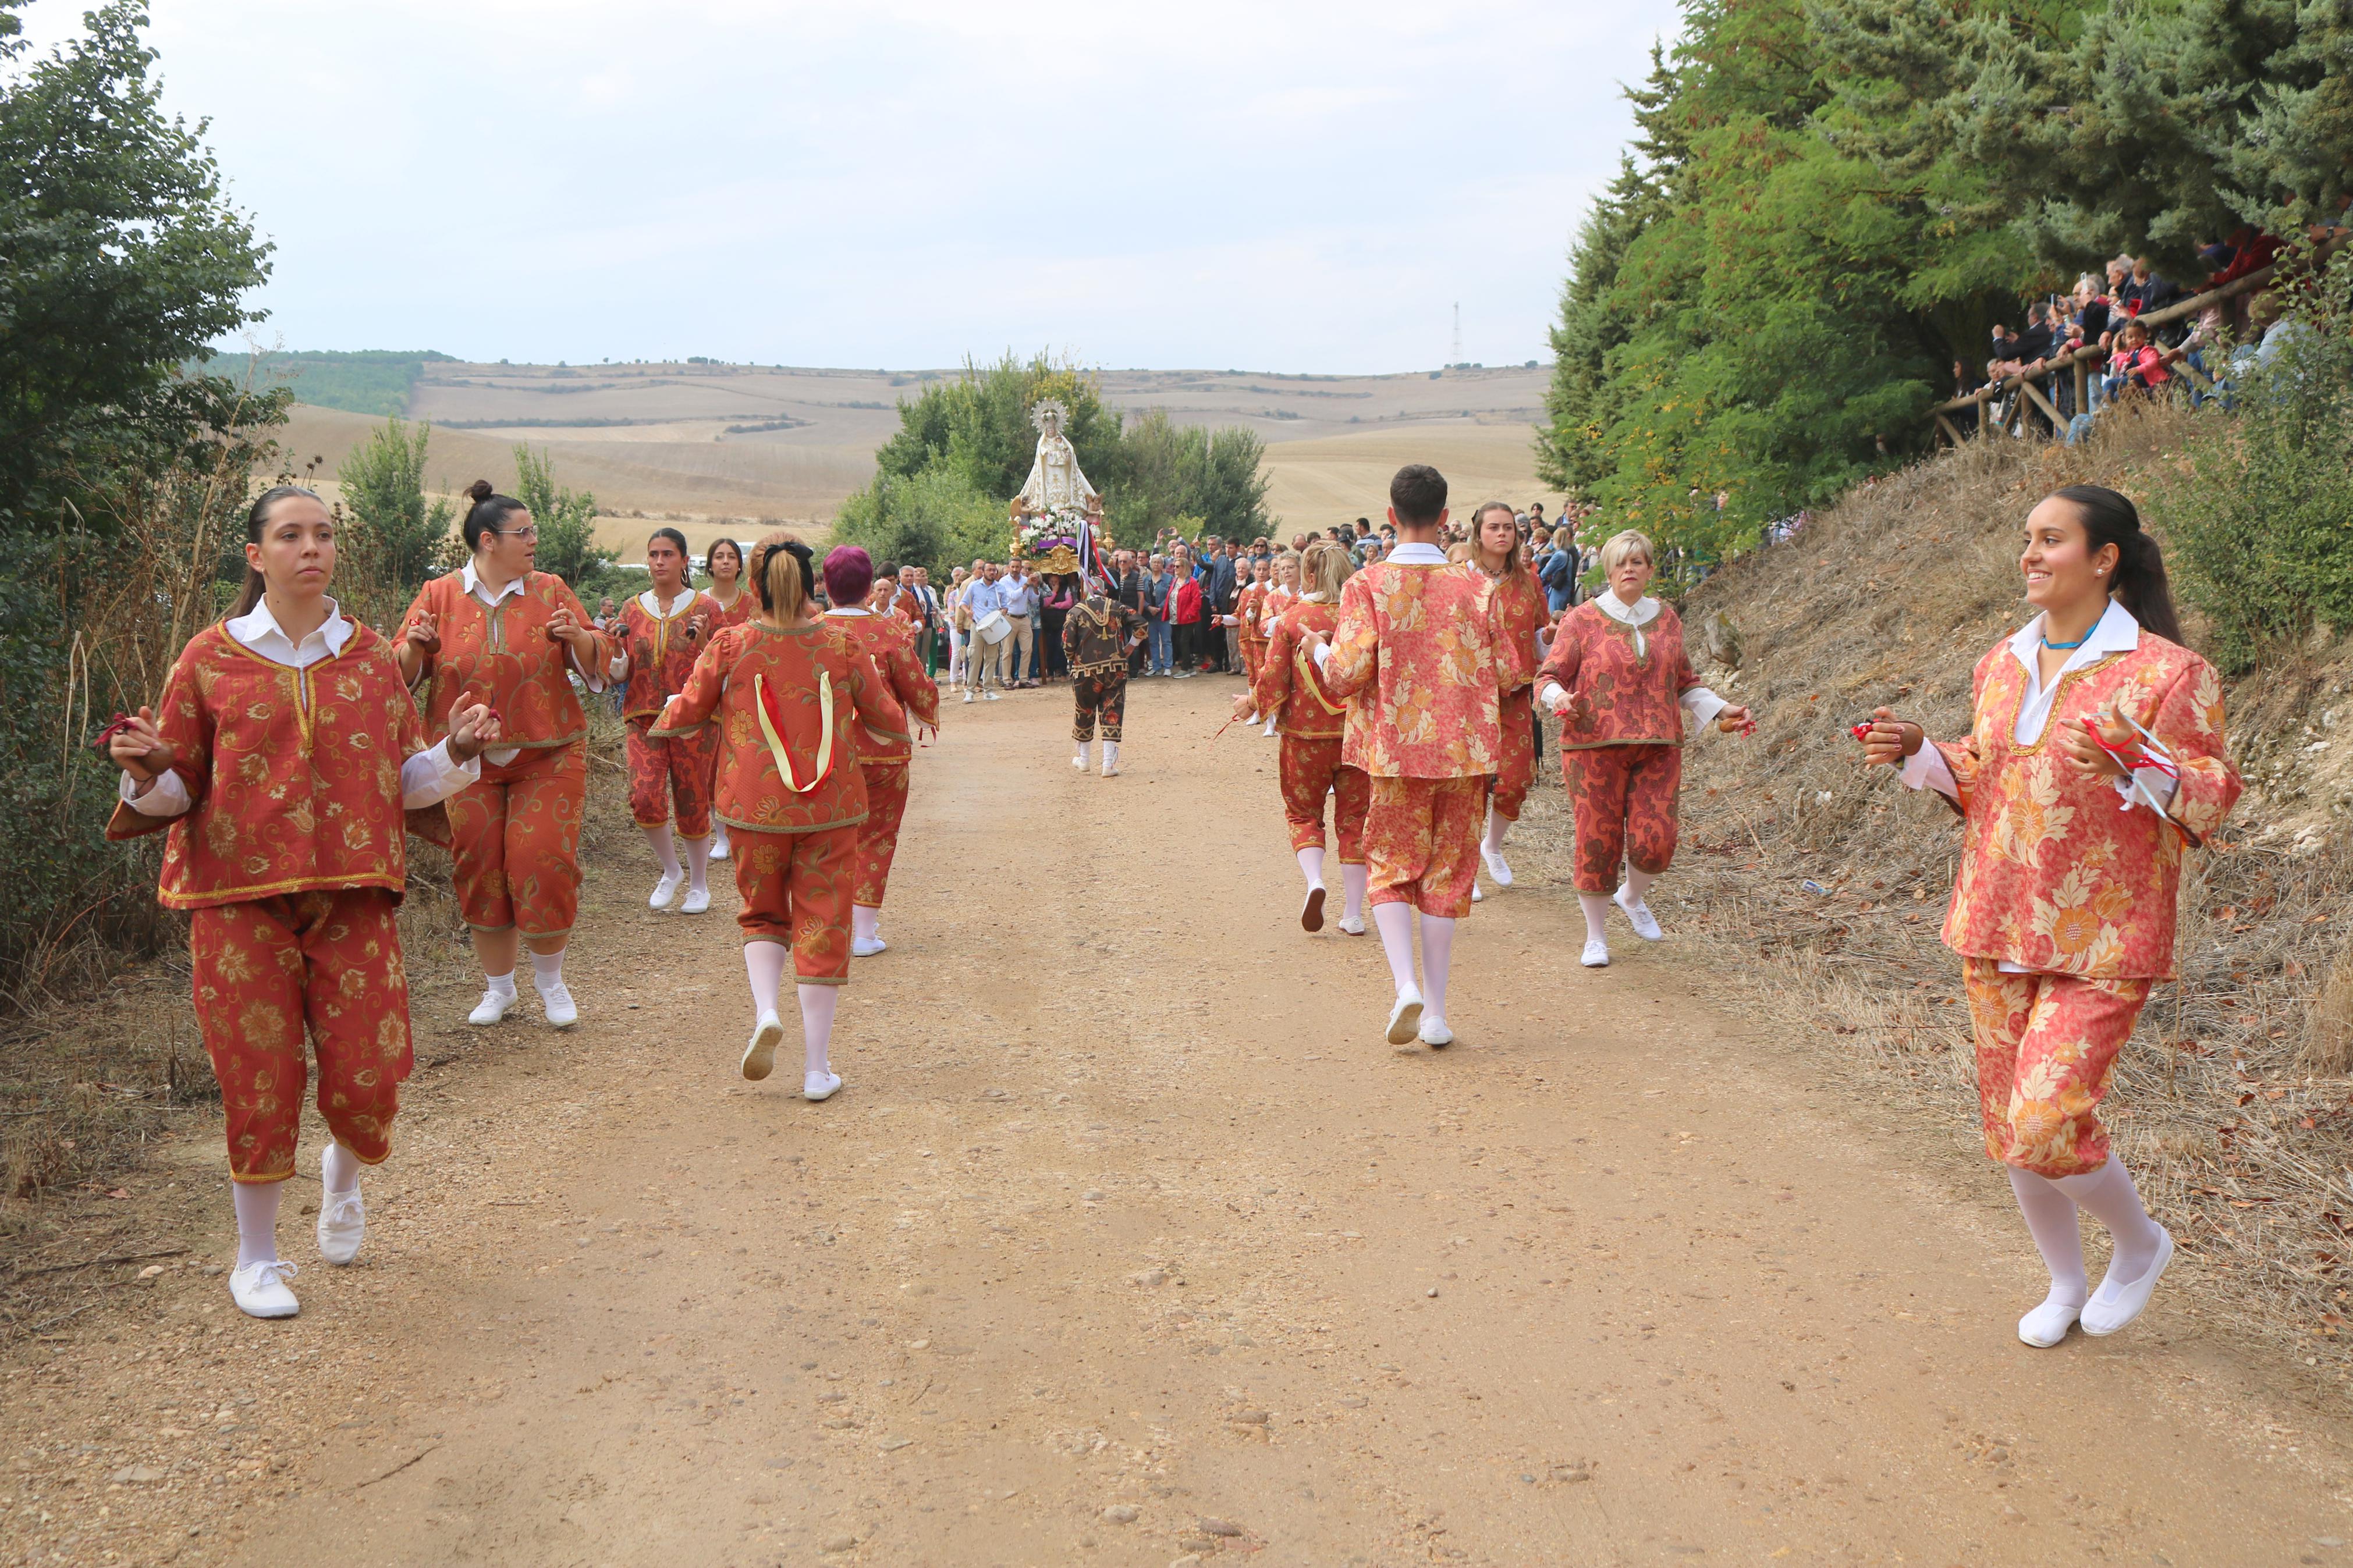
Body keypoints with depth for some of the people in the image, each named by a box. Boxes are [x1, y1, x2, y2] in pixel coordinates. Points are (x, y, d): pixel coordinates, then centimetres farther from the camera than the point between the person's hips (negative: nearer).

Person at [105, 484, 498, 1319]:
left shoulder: (372, 657, 8)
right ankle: (257, 1258, 20)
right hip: (240, 894, -1)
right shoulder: (211, 658, 3)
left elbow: (406, 783, 11)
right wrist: (149, 772, -16)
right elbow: (179, 789, 6)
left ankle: (343, 1173, 34)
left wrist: (457, 751, -8)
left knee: (367, 1077, -3)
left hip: (353, 893, 2)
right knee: (259, 1078, 0)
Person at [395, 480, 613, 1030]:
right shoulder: (439, 596, 1)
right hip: (468, 760, 1)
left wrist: (577, 638, -17)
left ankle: (550, 979, 16)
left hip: (547, 757, 0)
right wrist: (415, 646, -18)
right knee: (479, 869, 4)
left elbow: (598, 660, 4)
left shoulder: (549, 592, 2)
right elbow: (402, 673, 3)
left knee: (544, 863, -7)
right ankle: (498, 986, 22)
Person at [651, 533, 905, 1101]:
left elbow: (684, 714, 3)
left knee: (762, 913, 21)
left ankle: (765, 1010, -6)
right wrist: (898, 721, 28)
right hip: (831, 808, 0)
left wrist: (664, 718, 26)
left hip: (756, 807, 0)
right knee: (822, 924, 7)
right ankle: (817, 1067, 8)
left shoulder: (730, 646, -7)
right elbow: (888, 721, 5)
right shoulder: (841, 645, -5)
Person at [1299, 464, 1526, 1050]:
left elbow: (1347, 673, -14)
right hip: (1464, 752, 2)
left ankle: (1406, 985, -12)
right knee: (1446, 874, 9)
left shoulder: (1367, 585, -8)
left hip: (1395, 750, -2)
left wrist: (1318, 649, 7)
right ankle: (1435, 1012, 11)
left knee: (1391, 869, 10)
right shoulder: (1474, 588, -2)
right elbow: (1509, 675, 2)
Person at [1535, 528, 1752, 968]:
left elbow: (1683, 683, 21)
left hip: (1658, 749, 3)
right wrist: (1559, 700, -24)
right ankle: (1596, 935, 17)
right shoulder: (1582, 621, 0)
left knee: (1655, 841, -6)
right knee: (1598, 842, -2)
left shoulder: (1667, 620, 12)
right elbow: (1548, 678, -2)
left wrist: (1720, 712, 9)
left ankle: (1632, 898, 28)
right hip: (1595, 746, -3)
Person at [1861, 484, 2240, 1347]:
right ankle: (2066, 1282, 35)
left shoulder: (2166, 672, -10)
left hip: (2101, 939, -6)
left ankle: (2142, 1242, 19)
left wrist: (2139, 767, -29)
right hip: (1999, 926, 6)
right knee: (2007, 1122, 11)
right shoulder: (2001, 664, 9)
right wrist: (1918, 753, 2)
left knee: (2046, 1124, -13)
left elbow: (2210, 799, -10)